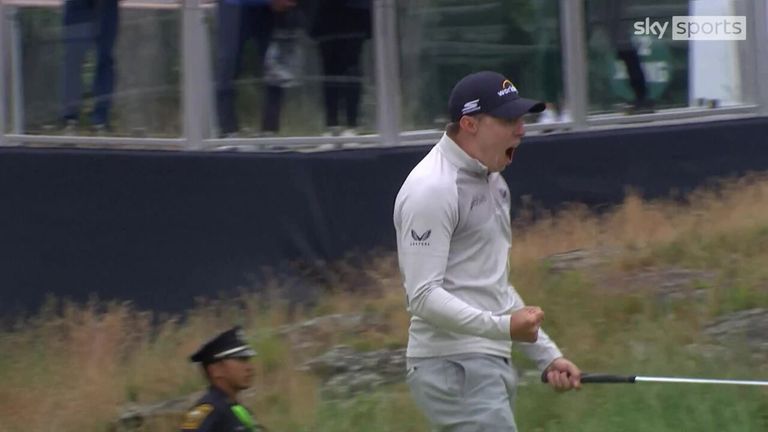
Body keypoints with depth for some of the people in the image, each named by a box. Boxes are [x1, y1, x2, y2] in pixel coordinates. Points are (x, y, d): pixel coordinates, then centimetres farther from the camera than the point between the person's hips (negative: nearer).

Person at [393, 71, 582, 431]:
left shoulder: (489, 181, 17)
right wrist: (503, 326, -31)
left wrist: (546, 354, 22)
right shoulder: (432, 189, -14)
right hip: (453, 368, -10)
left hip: (490, 363, 10)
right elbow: (424, 295, -20)